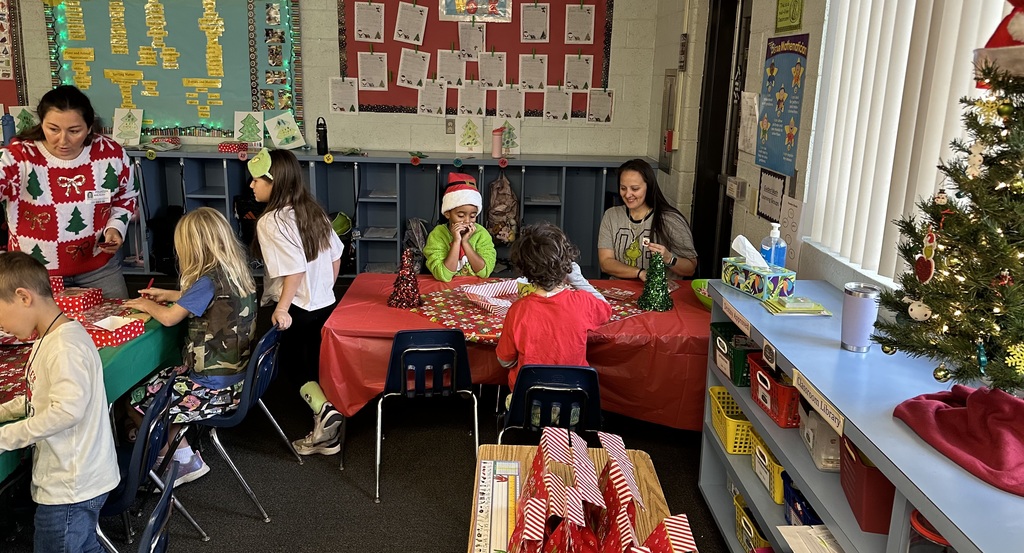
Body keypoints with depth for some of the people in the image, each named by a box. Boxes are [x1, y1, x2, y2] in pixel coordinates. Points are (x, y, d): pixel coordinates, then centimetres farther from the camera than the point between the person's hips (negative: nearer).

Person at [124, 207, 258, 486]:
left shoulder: (209, 281, -23)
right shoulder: (237, 273, 2)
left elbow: (169, 317, -13)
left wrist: (145, 305, 6)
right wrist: (166, 294, 23)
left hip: (215, 387, -9)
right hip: (237, 376, 9)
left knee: (135, 402, 6)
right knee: (159, 383, 23)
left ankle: (184, 459, 18)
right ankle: (182, 456, 21)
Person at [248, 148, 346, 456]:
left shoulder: (270, 222, -17)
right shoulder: (313, 211, 5)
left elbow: (295, 269, -25)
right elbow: (336, 256, 10)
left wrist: (282, 309, -20)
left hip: (295, 311, -7)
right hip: (325, 305, 7)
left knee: (297, 369, 11)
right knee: (316, 368, 14)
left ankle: (324, 409, -10)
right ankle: (325, 434, 16)